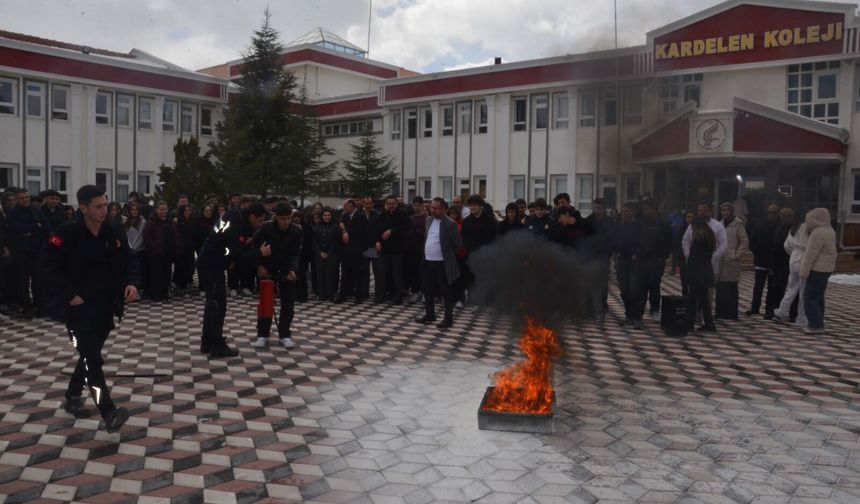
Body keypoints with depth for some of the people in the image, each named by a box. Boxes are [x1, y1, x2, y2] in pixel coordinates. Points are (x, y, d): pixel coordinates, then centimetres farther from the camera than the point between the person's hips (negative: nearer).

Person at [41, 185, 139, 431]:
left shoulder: (114, 234, 1)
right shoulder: (67, 234, -12)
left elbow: (129, 261, 8)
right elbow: (50, 265, -12)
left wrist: (132, 283, -11)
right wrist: (69, 294, -19)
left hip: (105, 307, 6)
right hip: (78, 307, -5)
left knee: (90, 355, 18)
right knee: (92, 359, -14)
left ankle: (72, 397, 39)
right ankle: (109, 413, -17)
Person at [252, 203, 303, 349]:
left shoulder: (296, 232, -15)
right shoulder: (265, 229, -18)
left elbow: (295, 254, -17)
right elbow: (255, 248, -8)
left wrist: (293, 269, -34)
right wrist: (259, 265, -17)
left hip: (287, 270, 1)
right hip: (267, 269, -1)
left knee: (288, 303, 0)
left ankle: (285, 334, 11)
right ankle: (262, 334, 11)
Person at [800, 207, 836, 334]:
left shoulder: (818, 233, -19)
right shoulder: (829, 231, 11)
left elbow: (811, 255, -20)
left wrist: (804, 272, -16)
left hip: (817, 269, -10)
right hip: (826, 268, 10)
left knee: (809, 297, -6)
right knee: (818, 297, 13)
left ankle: (816, 325, -7)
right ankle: (818, 324, 16)